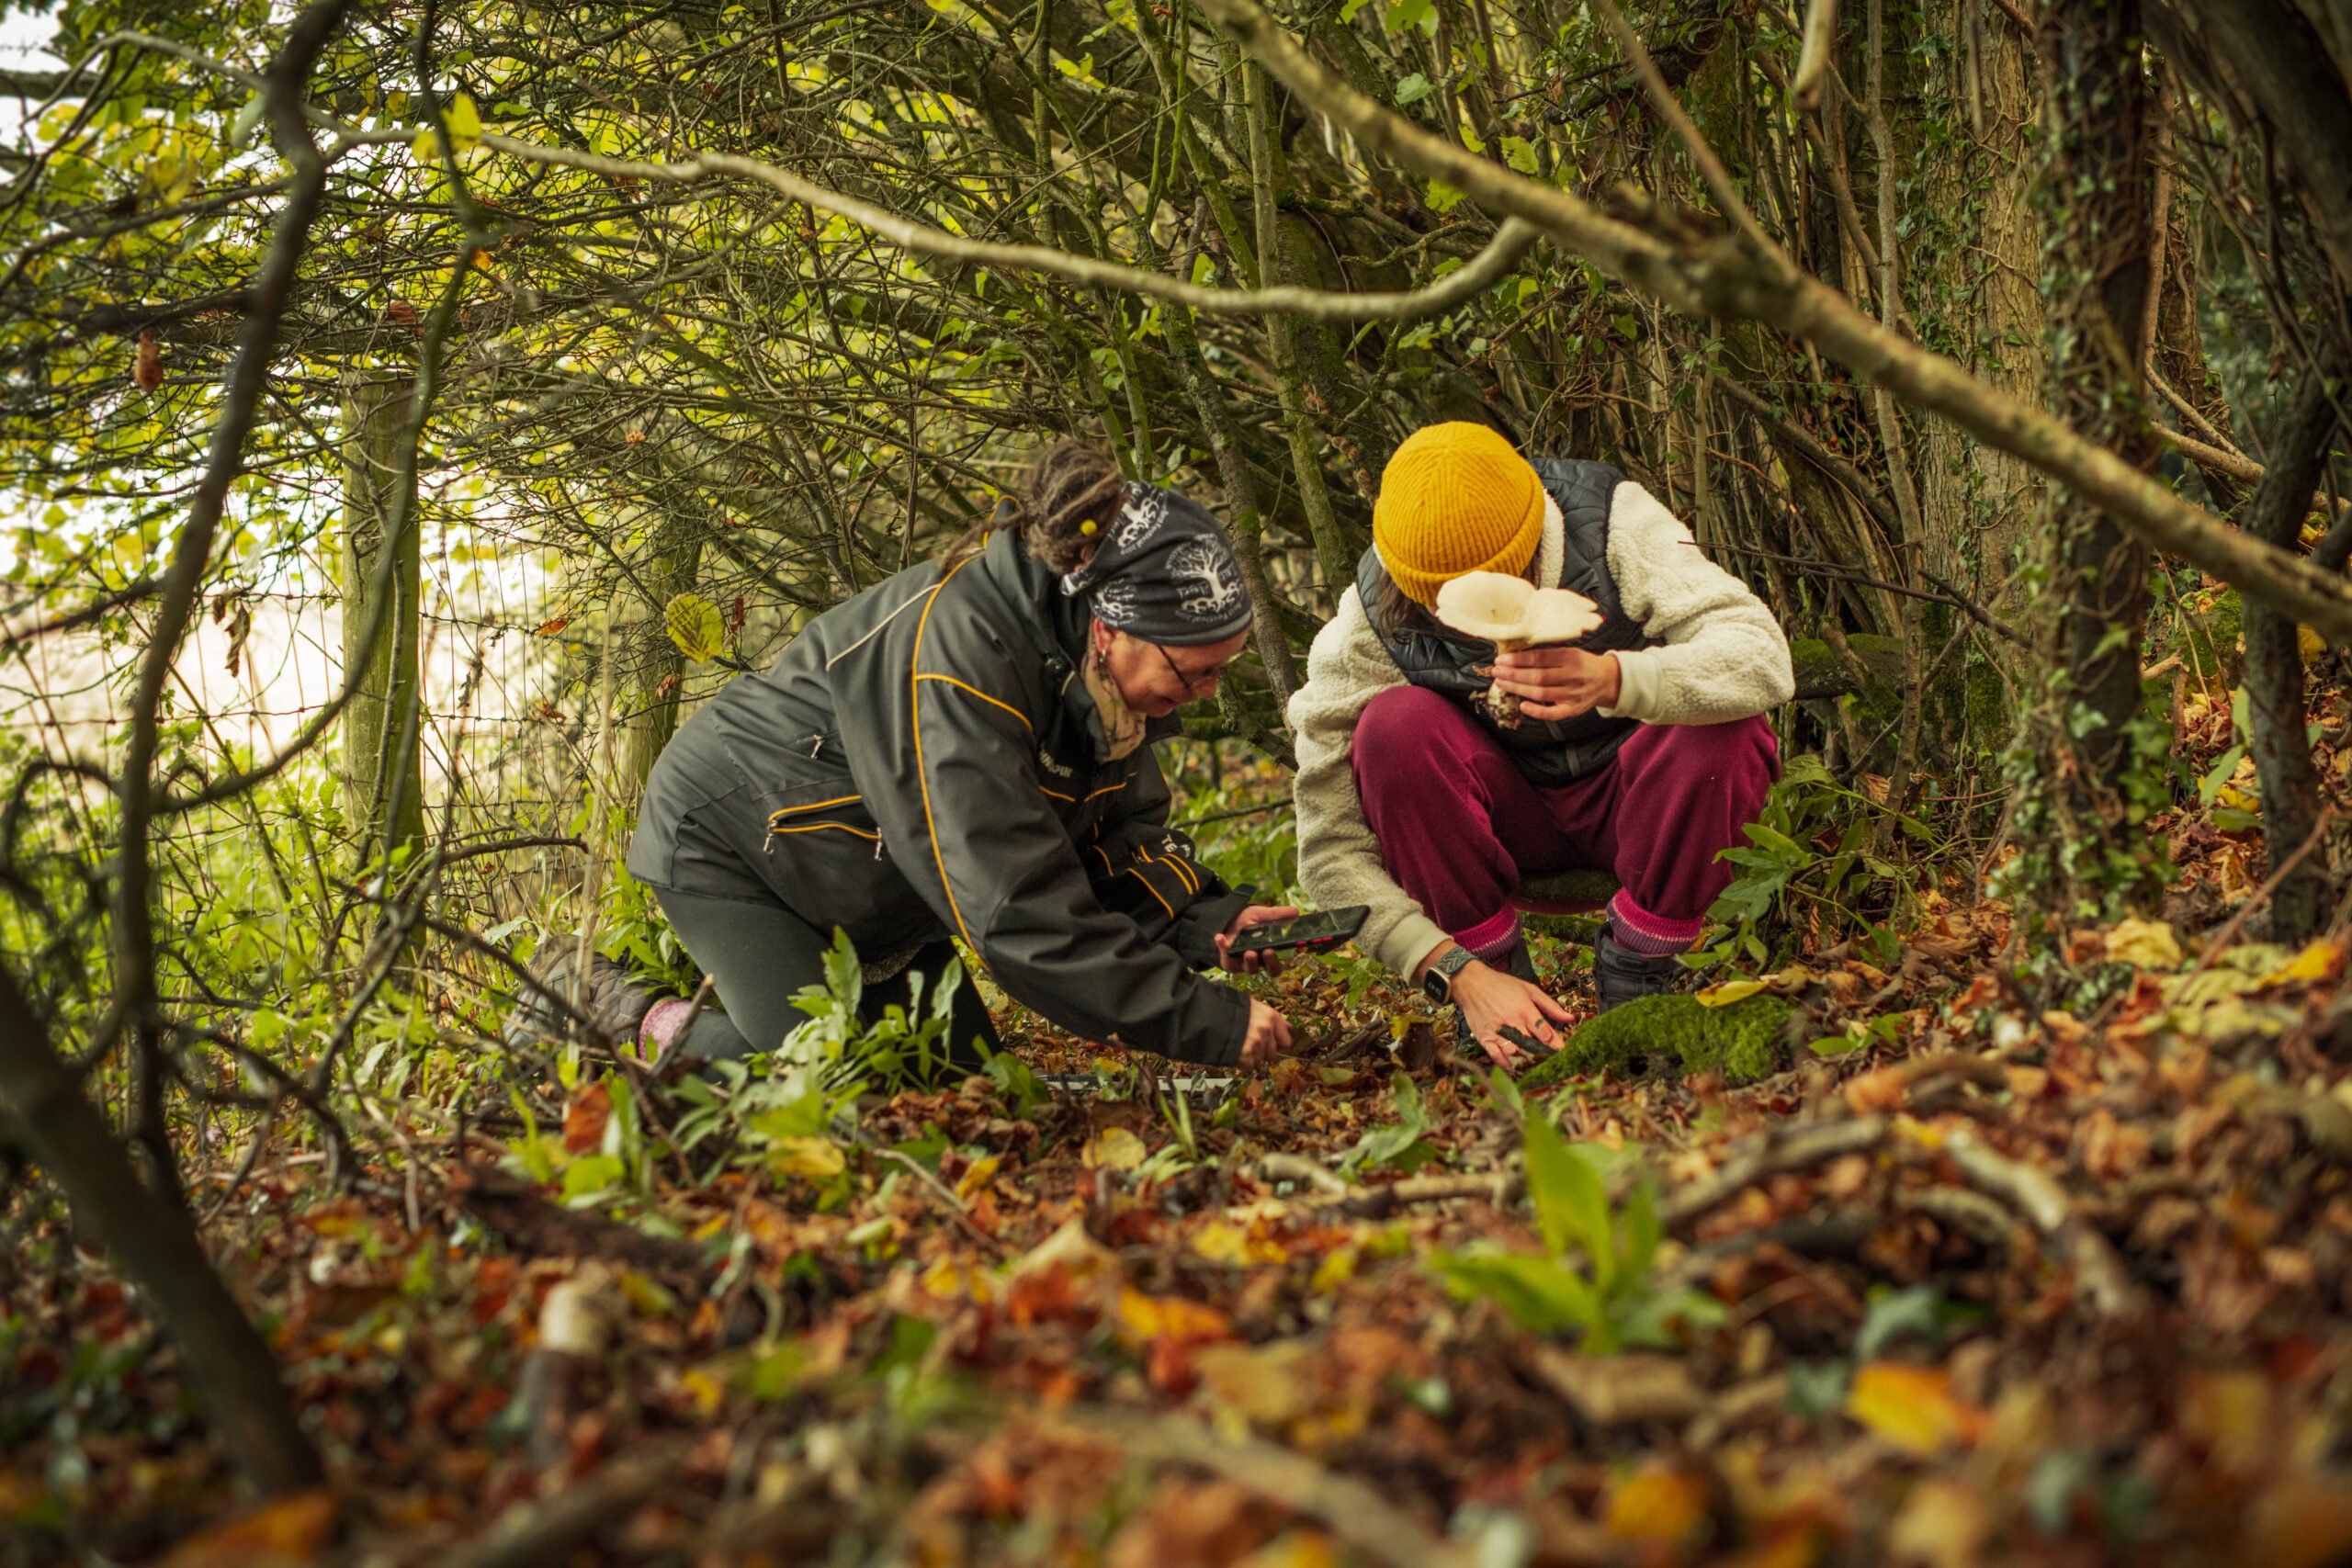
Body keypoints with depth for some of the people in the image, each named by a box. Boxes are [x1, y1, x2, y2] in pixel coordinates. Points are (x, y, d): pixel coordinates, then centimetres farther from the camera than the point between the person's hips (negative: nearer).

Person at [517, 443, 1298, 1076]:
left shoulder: (1101, 663, -12)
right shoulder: (959, 655, -39)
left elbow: (1125, 830, -4)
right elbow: (1017, 909, -41)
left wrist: (1204, 916, -25)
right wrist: (1207, 1024, -41)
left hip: (869, 882, 8)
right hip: (728, 840, -8)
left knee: (961, 1070, 5)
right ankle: (663, 1032, 7)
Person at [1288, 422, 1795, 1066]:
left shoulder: (1612, 520, -23)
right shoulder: (1369, 622, -22)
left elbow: (1763, 656, -36)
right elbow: (1332, 850, -21)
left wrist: (1610, 679, -55)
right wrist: (1461, 977, -32)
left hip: (1635, 801, 0)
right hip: (1507, 821, 0)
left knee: (1725, 731, -32)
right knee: (1397, 725, -29)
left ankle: (1634, 976, -11)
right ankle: (1492, 971, -15)